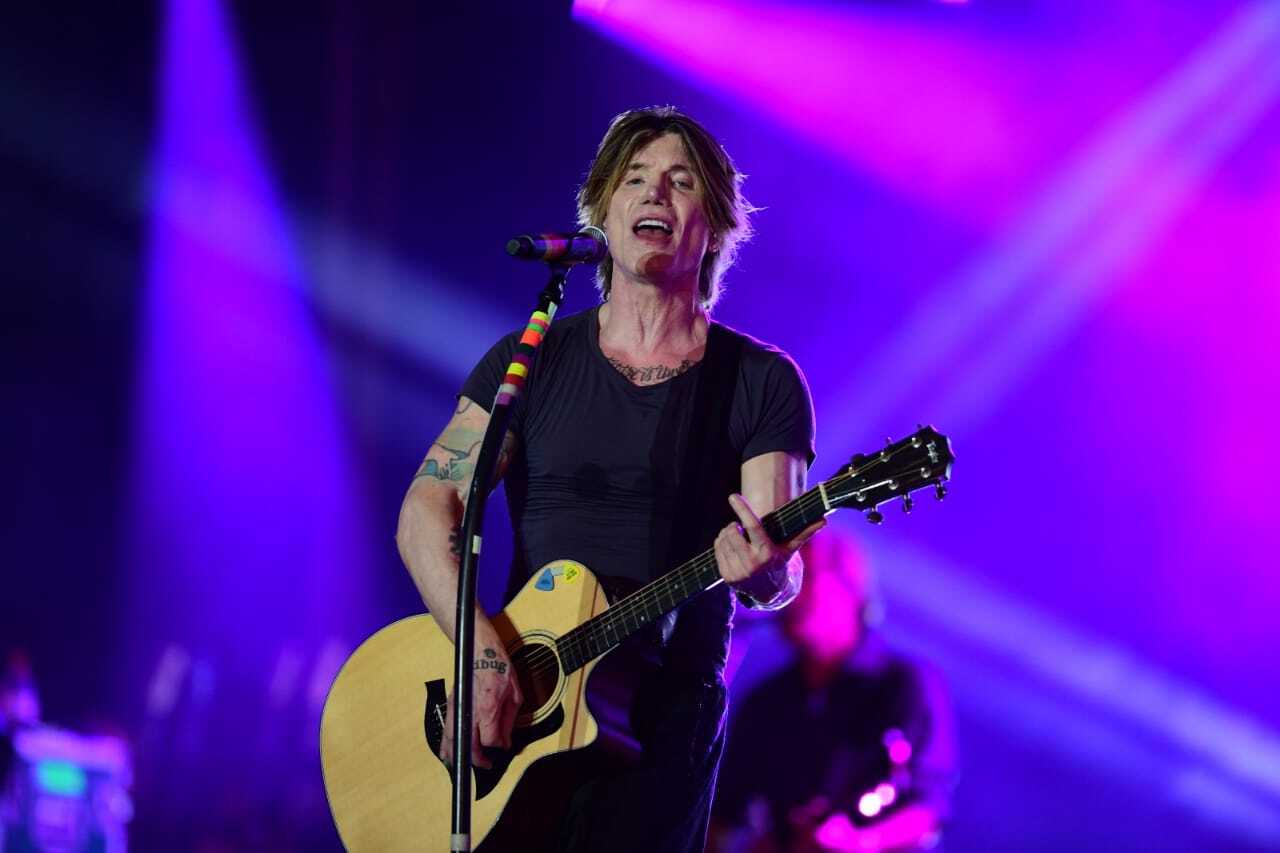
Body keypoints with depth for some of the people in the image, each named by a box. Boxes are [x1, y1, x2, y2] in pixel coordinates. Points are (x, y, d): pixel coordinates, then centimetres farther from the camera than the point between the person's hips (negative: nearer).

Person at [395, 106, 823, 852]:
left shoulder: (761, 383, 3)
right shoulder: (531, 361, 8)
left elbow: (780, 580, -4)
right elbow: (427, 511, -1)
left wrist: (760, 569, -29)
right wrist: (482, 651, -17)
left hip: (665, 712, -1)